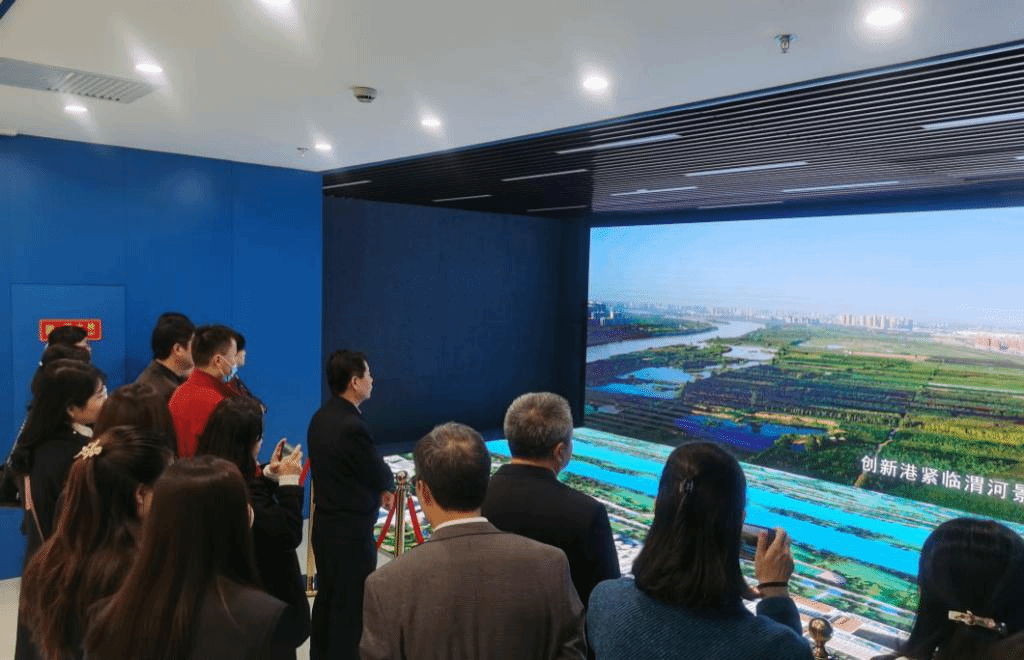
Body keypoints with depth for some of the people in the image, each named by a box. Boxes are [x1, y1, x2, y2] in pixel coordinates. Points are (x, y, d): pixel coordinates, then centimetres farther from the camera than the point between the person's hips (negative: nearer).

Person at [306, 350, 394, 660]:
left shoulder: (321, 417, 3)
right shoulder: (352, 426, -26)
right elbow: (380, 475, -13)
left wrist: (377, 488, 9)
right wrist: (389, 481, 8)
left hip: (326, 523, 9)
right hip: (350, 529, -9)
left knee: (327, 597, 21)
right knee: (351, 605, 4)